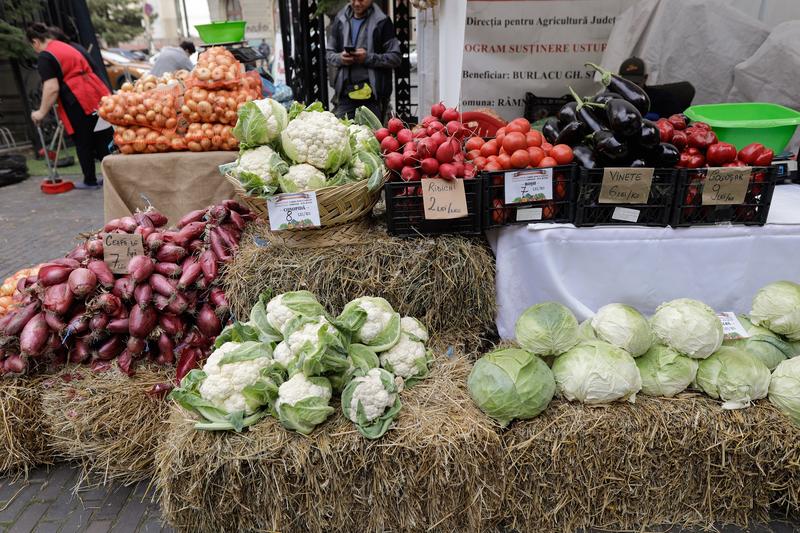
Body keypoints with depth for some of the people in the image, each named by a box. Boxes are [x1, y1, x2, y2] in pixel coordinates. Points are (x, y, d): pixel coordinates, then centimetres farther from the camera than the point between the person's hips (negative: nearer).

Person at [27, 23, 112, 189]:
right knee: (103, 140, 7)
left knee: (83, 144, 4)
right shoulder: (69, 48, 22)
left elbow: (52, 88, -13)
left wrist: (42, 112, -5)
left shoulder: (45, 58, -4)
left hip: (78, 104, -7)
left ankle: (90, 181, 12)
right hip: (97, 97, 7)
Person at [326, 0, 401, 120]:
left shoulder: (382, 22, 2)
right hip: (345, 93, 3)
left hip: (373, 95, -3)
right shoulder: (340, 20, 15)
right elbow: (329, 53, 18)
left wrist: (369, 57, -14)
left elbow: (395, 58, -2)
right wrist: (340, 58, -4)